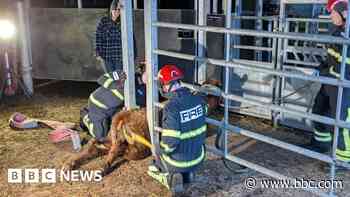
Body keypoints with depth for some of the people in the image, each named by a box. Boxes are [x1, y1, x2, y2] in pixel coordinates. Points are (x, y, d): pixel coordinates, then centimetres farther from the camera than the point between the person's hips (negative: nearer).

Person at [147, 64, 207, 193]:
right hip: (199, 158, 5)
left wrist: (159, 149, -7)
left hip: (178, 162, -5)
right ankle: (186, 174, 16)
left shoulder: (171, 107, -27)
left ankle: (170, 178, 1)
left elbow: (170, 142, -27)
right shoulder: (198, 99, -9)